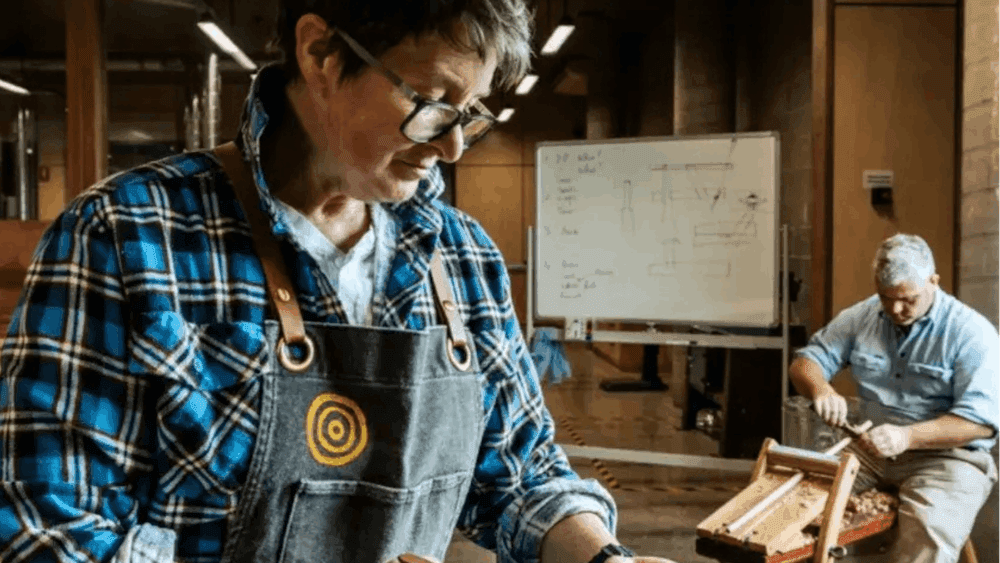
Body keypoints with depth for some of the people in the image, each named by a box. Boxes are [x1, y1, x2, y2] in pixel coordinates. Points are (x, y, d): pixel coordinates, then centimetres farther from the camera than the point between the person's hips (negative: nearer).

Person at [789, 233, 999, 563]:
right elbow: (804, 362, 8)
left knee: (928, 536, -33)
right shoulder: (861, 318, 6)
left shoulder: (971, 332, -8)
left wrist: (907, 436, -28)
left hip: (947, 456, -4)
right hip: (870, 450, 4)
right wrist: (820, 389, -16)